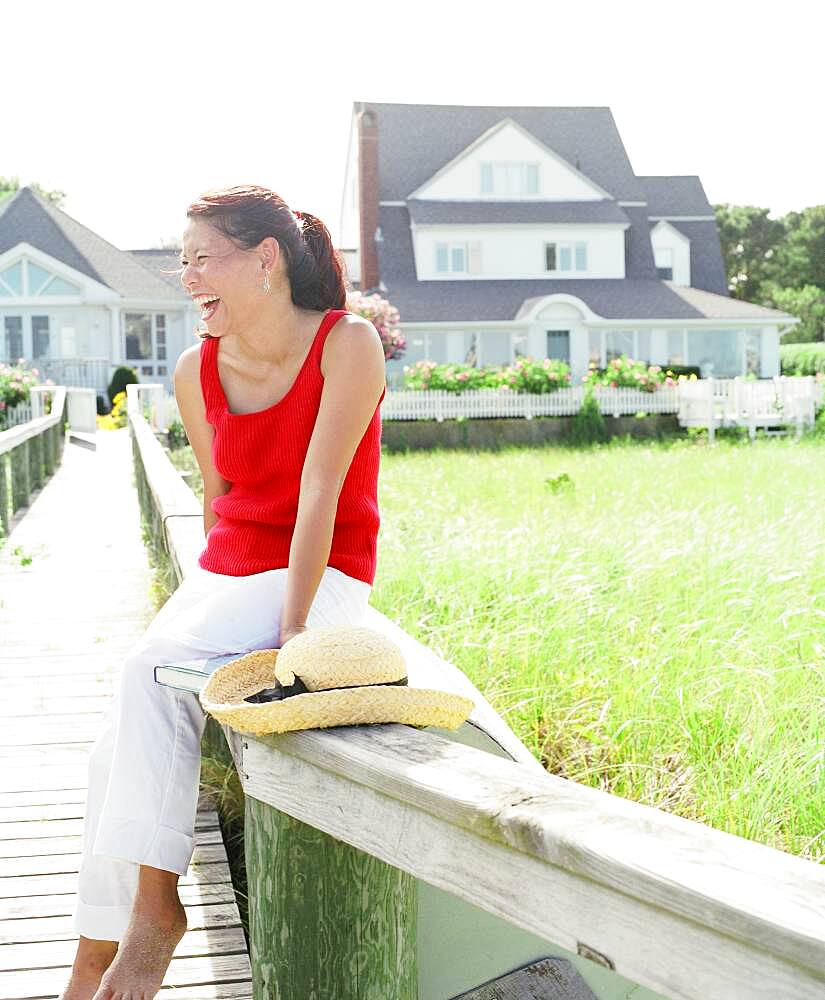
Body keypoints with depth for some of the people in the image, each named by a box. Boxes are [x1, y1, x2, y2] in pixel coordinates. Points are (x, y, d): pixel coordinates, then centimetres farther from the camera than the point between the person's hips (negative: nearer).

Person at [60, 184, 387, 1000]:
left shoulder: (347, 345, -13)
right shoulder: (196, 373, 2)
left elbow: (319, 494, -18)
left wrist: (291, 626, -20)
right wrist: (208, 594, 9)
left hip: (320, 579, -5)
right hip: (223, 572, 6)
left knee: (153, 670, -27)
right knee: (118, 747, -12)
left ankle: (156, 905, -14)